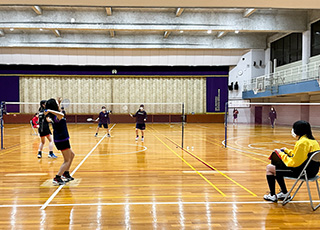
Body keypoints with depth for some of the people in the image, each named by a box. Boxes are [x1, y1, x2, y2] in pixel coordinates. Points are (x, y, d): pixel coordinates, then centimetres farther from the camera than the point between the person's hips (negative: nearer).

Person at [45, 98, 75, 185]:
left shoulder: (53, 116, 4)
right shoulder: (57, 116, -22)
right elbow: (61, 115, -48)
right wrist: (50, 110, -40)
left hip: (59, 140, 9)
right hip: (62, 140, -9)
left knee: (72, 155, 24)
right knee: (67, 161, 0)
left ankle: (66, 174, 28)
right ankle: (57, 178, -5)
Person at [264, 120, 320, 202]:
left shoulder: (302, 143, -24)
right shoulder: (312, 140, 7)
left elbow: (294, 163, -22)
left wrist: (282, 154, -10)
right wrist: (286, 151, 16)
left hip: (302, 172, -10)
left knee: (269, 168, 0)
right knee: (277, 165, 23)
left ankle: (272, 196, 12)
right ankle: (284, 193, 29)